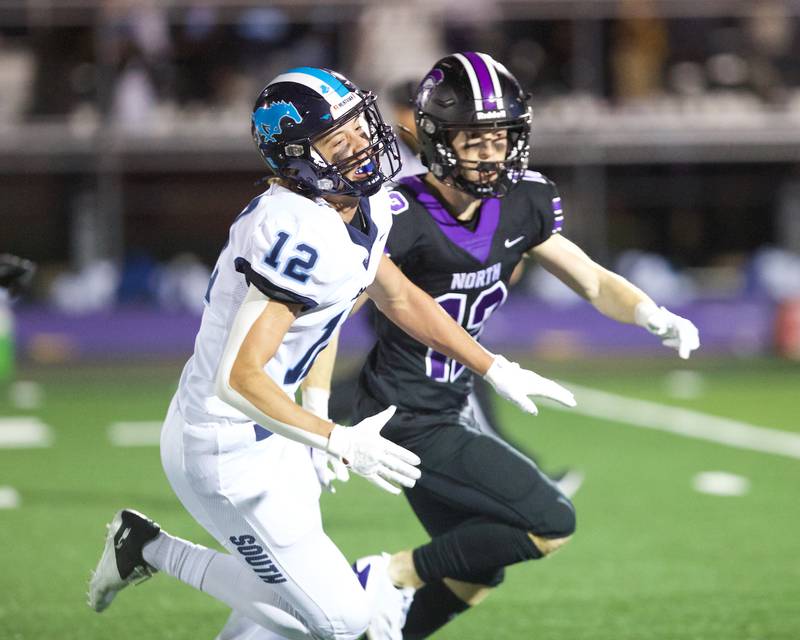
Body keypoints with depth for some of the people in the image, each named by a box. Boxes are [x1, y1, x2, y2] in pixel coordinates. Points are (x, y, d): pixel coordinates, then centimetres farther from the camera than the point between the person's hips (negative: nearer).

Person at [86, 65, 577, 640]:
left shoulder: (366, 209, 0)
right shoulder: (305, 237, -29)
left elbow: (399, 298, 20)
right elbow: (240, 378, -32)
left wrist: (495, 368, 19)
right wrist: (341, 443, -34)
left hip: (266, 435, 10)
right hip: (227, 450, -10)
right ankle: (154, 549, 5)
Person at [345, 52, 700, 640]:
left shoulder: (520, 205, -1)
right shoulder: (402, 218, -24)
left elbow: (593, 282, 8)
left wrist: (656, 317, -11)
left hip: (448, 410, 9)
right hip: (410, 423, -9)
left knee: (475, 575, 19)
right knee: (550, 524, -12)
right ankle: (389, 575, -4)